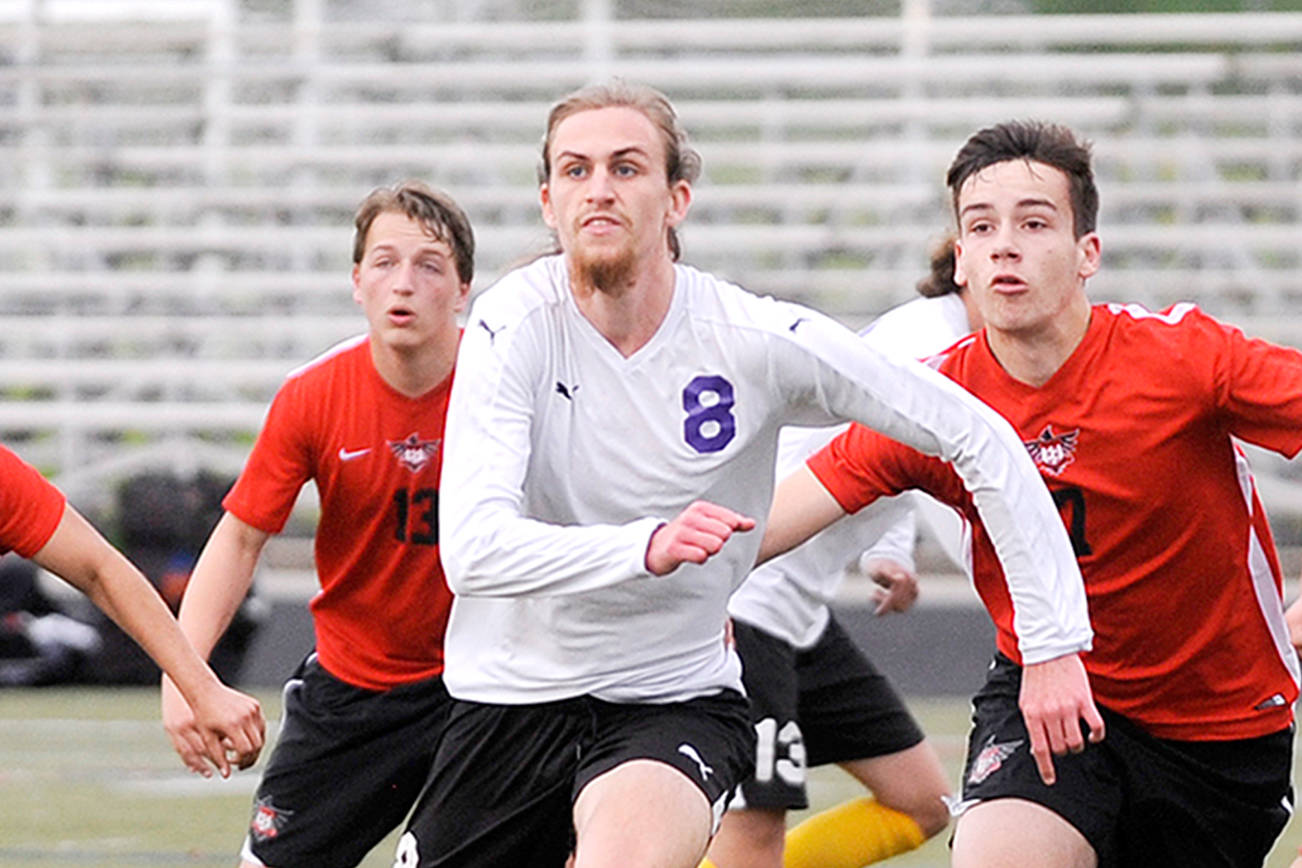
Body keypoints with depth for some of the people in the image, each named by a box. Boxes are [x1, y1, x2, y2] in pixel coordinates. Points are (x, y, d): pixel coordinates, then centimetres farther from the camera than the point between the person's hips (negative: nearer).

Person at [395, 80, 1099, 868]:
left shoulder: (755, 342, -12)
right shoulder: (516, 327, -13)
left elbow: (979, 438, -6)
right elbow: (471, 550, -25)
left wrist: (1056, 638, -12)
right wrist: (644, 547, -41)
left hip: (677, 696, -2)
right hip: (511, 697, 2)